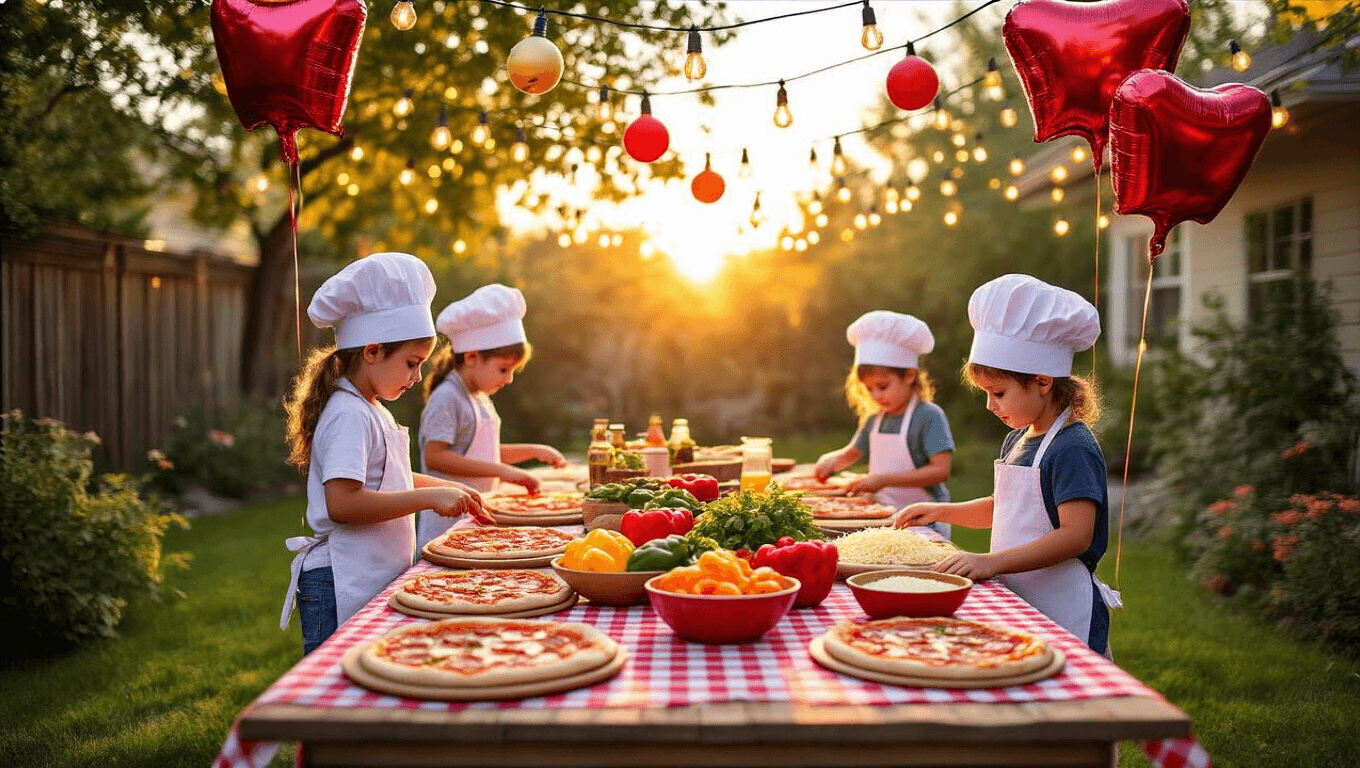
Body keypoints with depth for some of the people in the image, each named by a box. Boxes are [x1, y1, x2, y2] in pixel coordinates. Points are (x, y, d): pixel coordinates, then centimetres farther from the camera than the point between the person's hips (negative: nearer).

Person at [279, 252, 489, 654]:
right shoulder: (349, 415, -16)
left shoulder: (372, 411, 15)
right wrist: (429, 498, -23)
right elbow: (342, 503, -26)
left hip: (372, 583, 10)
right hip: (342, 588, -10)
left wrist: (446, 487, 17)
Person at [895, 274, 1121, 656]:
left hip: (1061, 613, -8)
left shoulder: (1073, 448, -15)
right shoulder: (1017, 440, 12)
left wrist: (993, 562, -27)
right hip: (1016, 602, 8)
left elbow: (1076, 535, -23)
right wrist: (941, 511, 14)